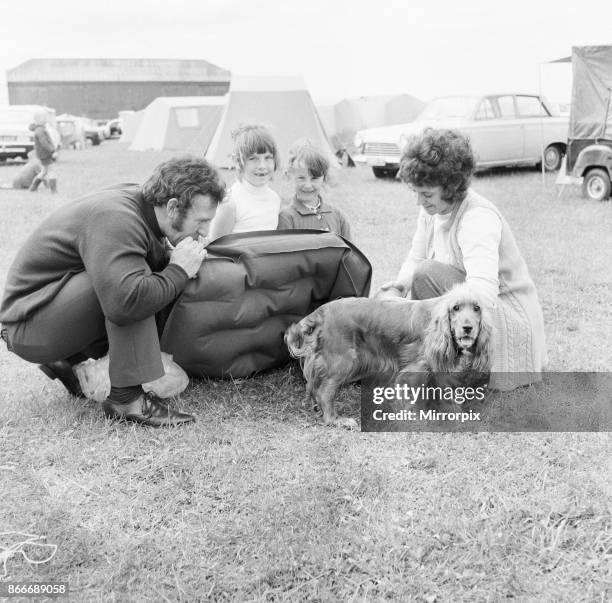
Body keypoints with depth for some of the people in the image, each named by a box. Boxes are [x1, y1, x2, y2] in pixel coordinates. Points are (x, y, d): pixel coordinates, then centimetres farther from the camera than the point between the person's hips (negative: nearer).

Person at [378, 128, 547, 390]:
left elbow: (482, 294, -39)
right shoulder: (431, 209, -3)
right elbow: (415, 259, 4)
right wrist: (399, 286, -19)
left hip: (509, 318, -8)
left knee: (430, 273, -28)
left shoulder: (478, 217, -27)